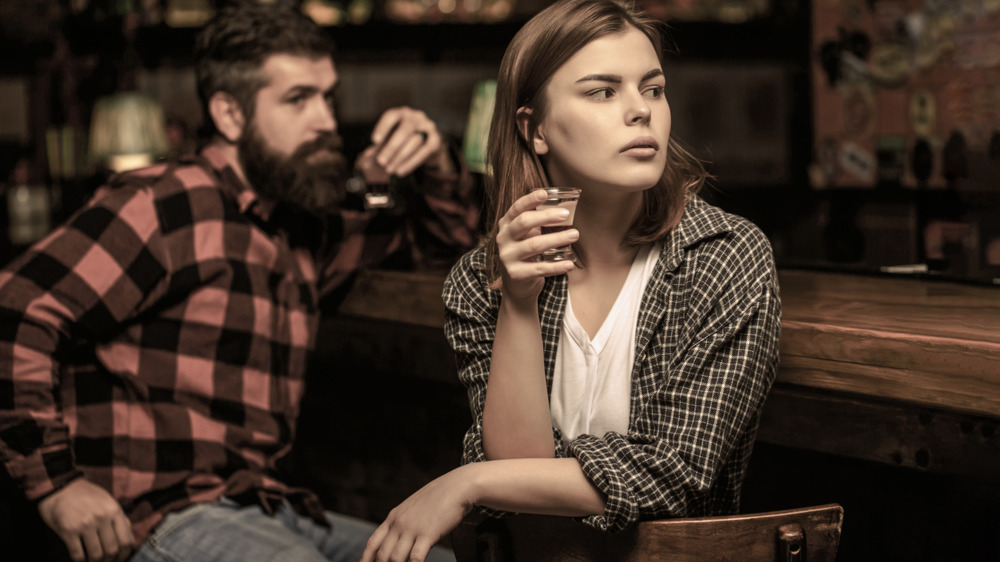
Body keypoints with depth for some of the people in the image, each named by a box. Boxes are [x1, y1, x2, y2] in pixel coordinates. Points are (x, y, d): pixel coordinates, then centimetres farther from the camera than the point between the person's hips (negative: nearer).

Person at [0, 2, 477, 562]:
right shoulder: (165, 206, -8)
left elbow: (463, 238, 31)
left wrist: (437, 168, 9)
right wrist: (56, 483, -18)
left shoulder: (303, 231, 19)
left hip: (274, 514, 9)